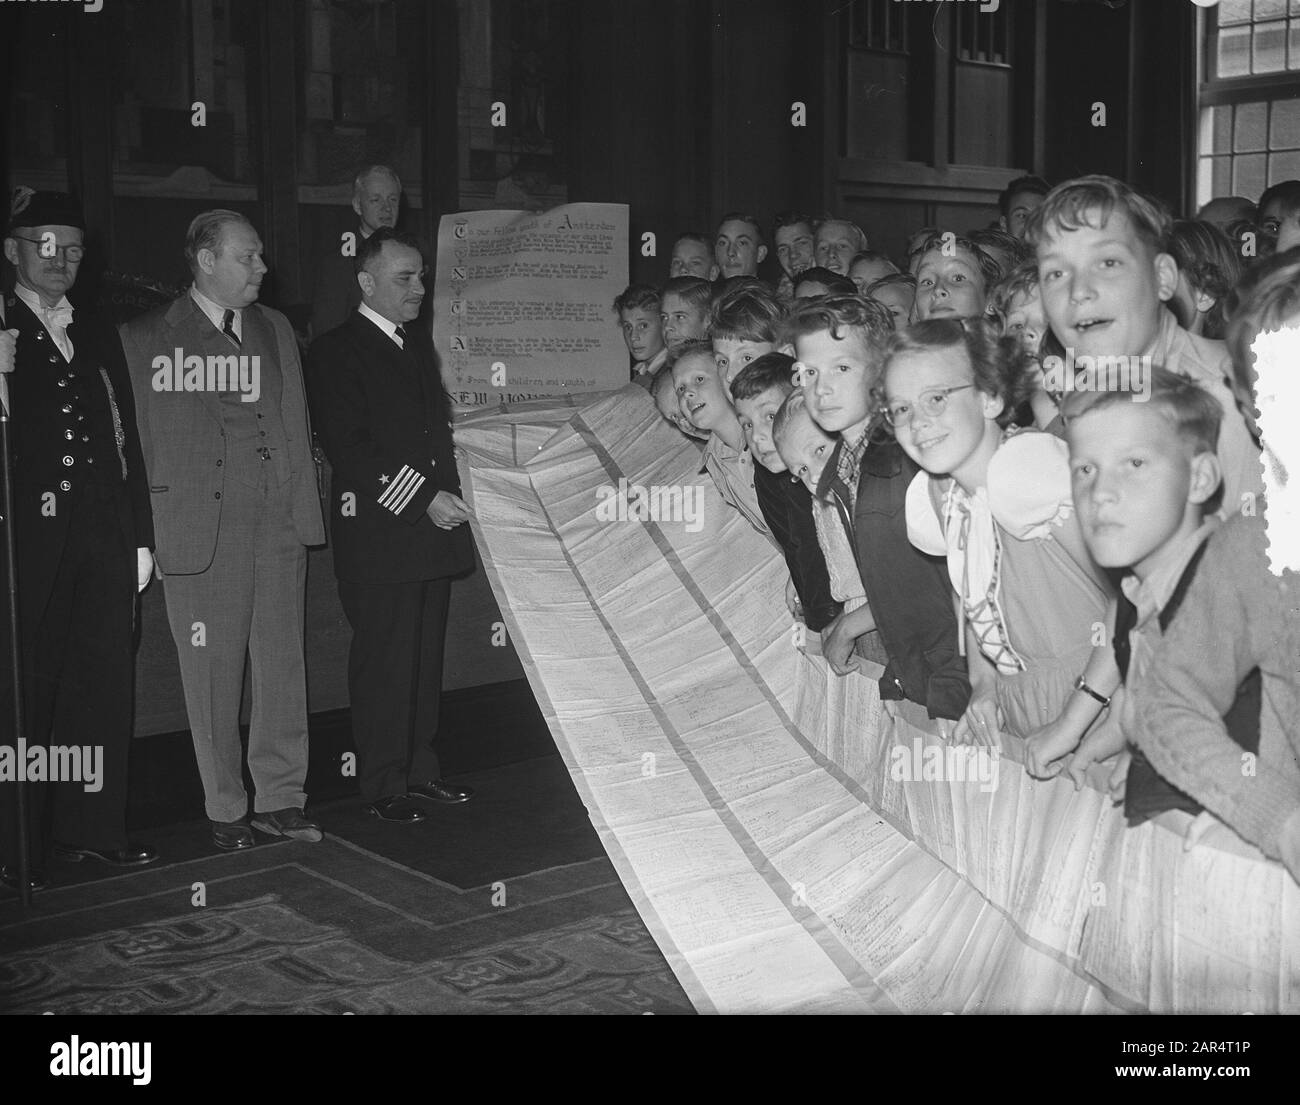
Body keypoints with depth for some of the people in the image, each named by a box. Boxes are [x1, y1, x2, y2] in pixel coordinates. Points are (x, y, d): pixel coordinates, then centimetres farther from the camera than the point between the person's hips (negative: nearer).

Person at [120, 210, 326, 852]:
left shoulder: (275, 329, 16)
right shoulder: (146, 338, 0)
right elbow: (143, 437, 0)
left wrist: (303, 506, 8)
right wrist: (147, 532, -5)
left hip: (280, 523, 4)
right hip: (202, 530, -4)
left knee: (283, 663, 8)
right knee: (213, 674, 2)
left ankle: (280, 799, 20)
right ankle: (226, 809, 15)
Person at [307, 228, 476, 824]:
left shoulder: (419, 342, 18)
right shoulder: (336, 350, -6)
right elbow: (348, 446, -14)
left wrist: (449, 495, 10)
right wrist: (422, 499, -18)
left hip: (433, 526, 7)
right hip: (378, 534, -7)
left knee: (427, 654, 11)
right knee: (384, 657, -2)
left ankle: (420, 768, 22)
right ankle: (384, 783, 7)